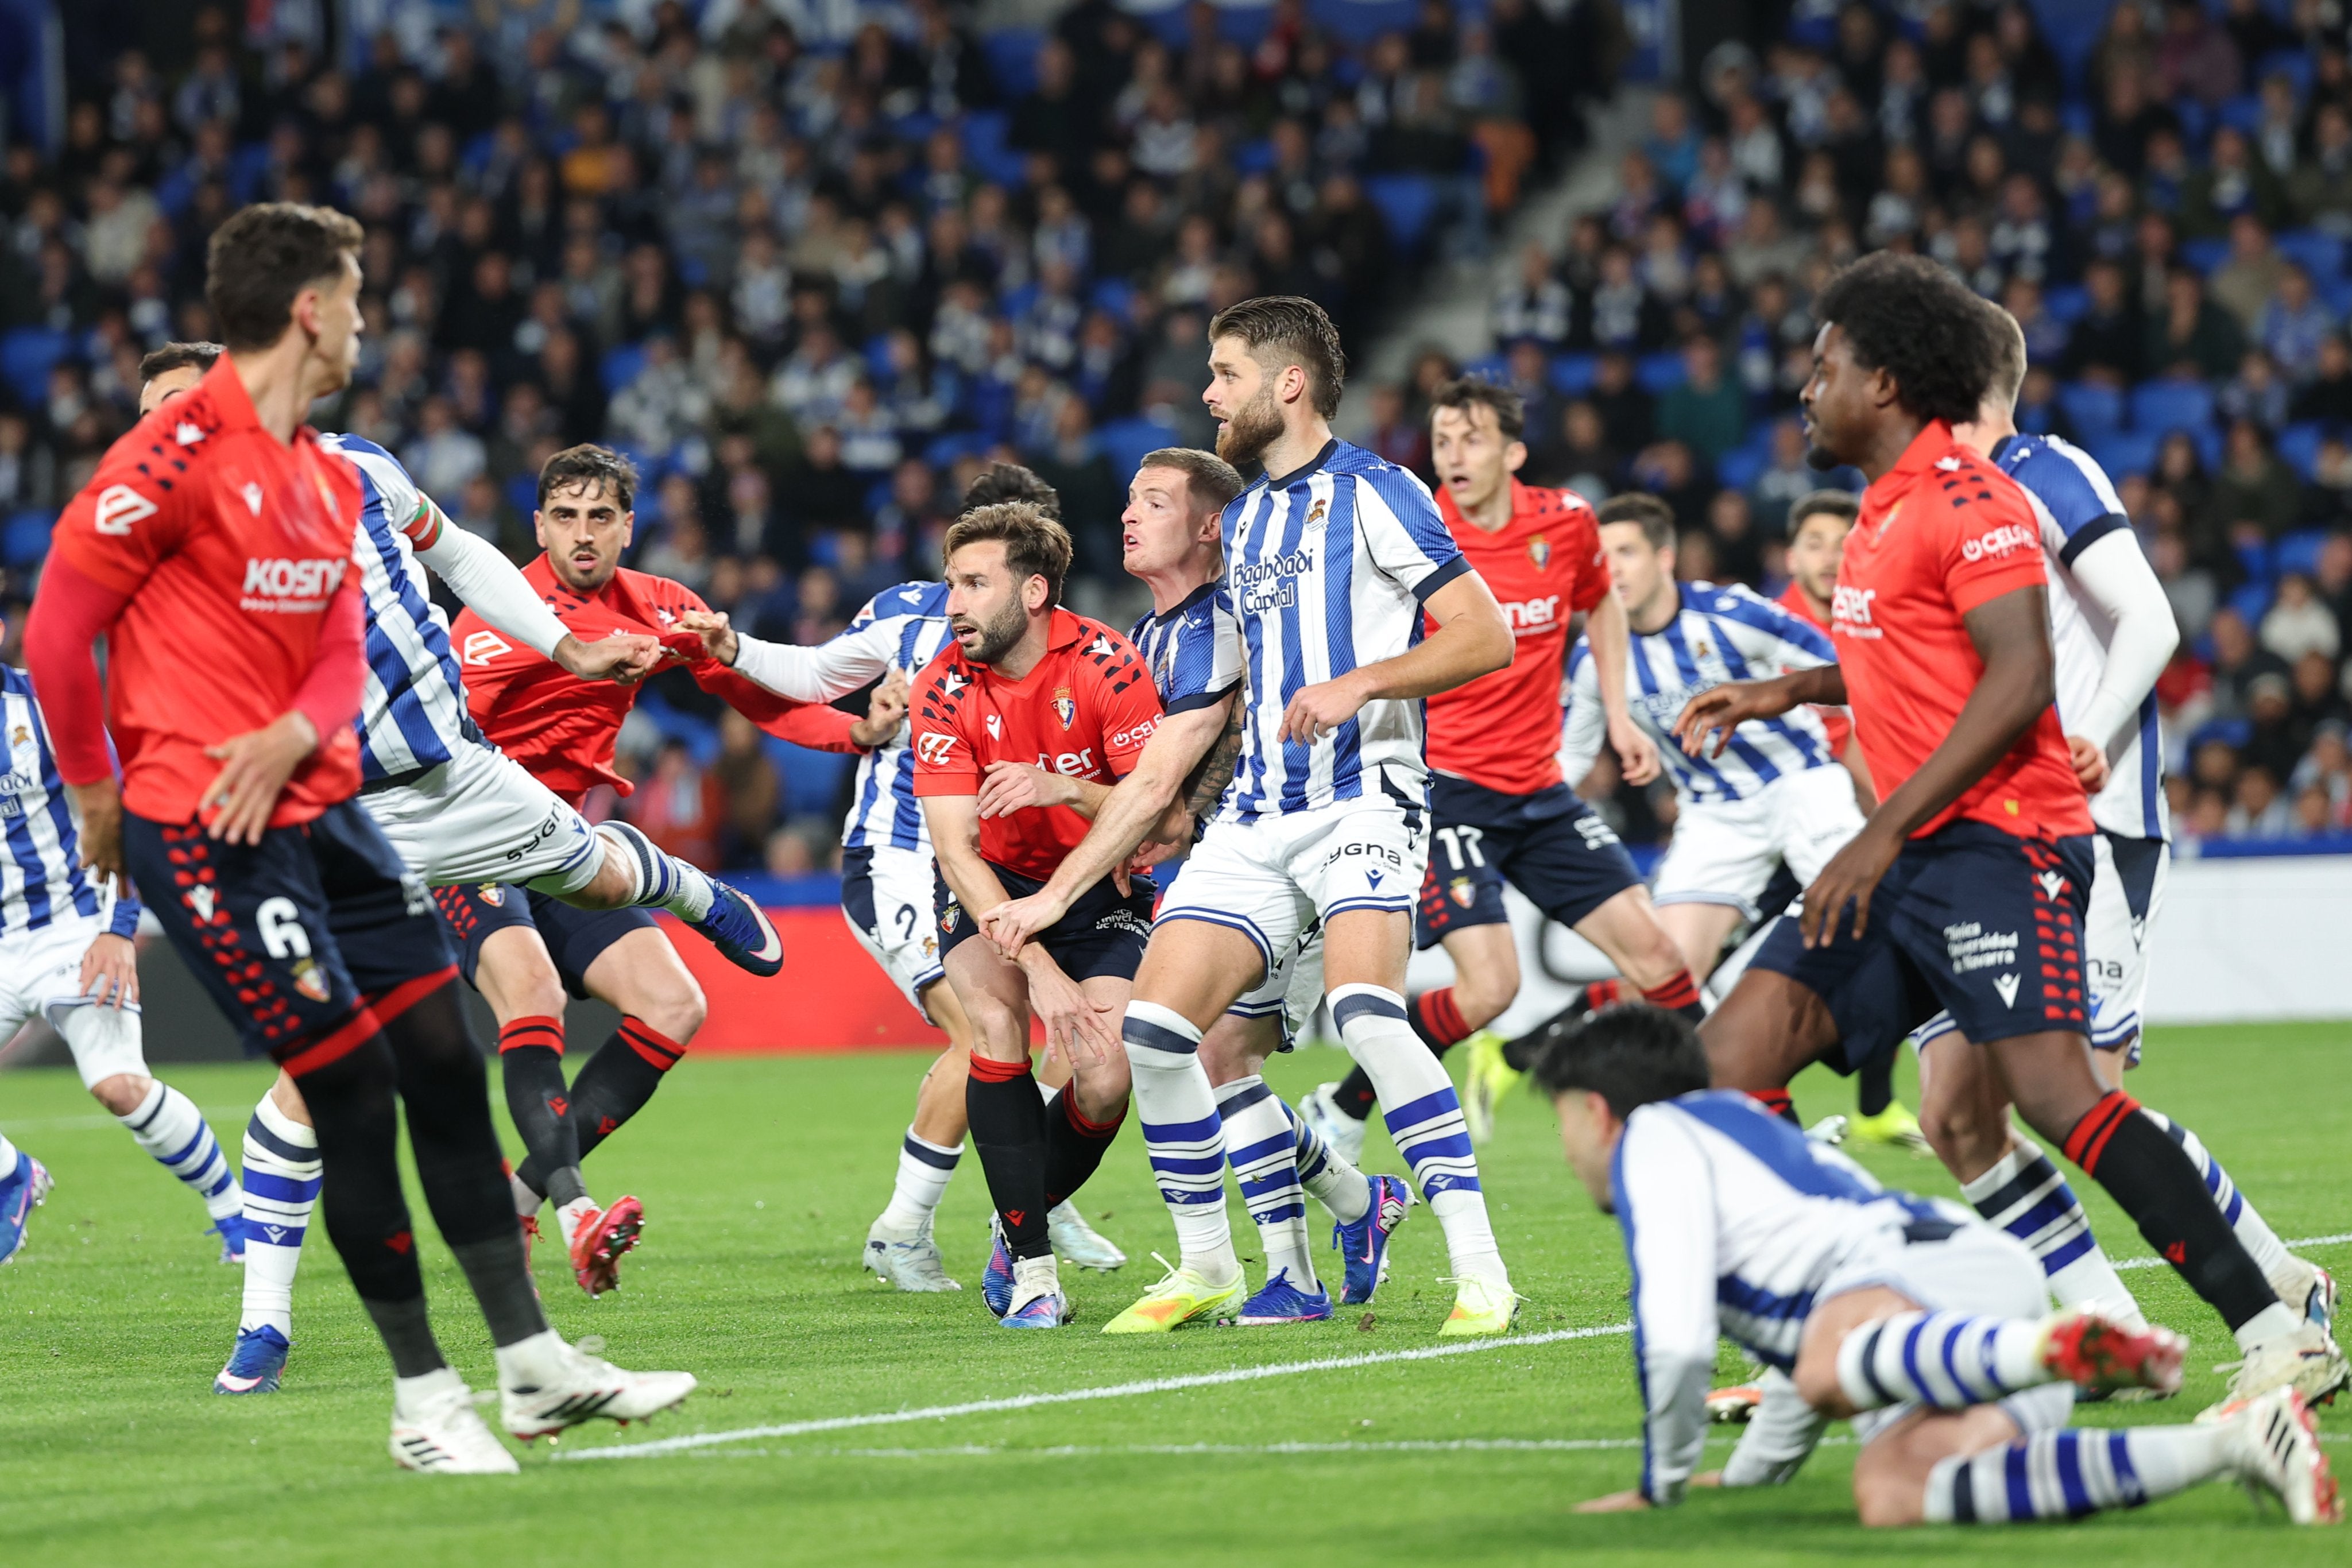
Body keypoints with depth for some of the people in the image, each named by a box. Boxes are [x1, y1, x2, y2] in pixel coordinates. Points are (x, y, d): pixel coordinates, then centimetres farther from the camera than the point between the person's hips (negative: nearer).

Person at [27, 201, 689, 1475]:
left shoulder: (328, 480, 14)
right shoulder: (181, 452, -14)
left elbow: (341, 654, 13)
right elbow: (56, 630, -12)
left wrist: (293, 734, -10)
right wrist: (97, 797, -3)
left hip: (314, 803, 9)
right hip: (199, 829, -9)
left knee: (444, 1066, 6)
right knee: (353, 1086, -8)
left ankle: (535, 1366, 13)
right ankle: (423, 1396, 3)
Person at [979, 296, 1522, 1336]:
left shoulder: (1374, 495, -1)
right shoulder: (1241, 522, 20)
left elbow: (1487, 635, -9)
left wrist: (1360, 680, -22)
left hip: (1364, 800, -7)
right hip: (1254, 815, 7)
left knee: (1365, 1012, -29)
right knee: (1152, 1029, -7)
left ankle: (1480, 1269, -25)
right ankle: (1206, 1268, 11)